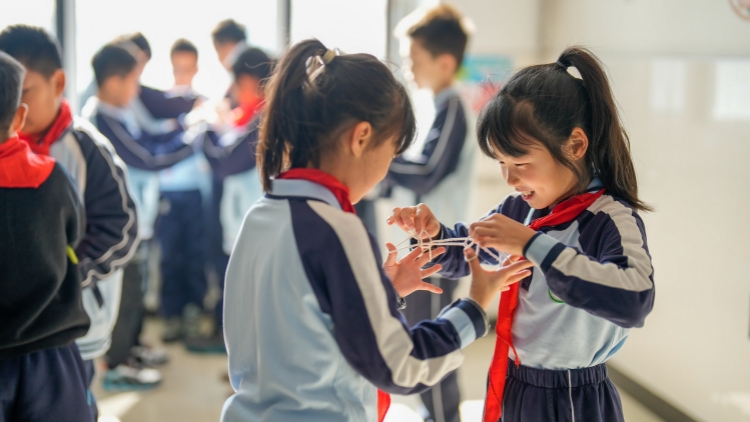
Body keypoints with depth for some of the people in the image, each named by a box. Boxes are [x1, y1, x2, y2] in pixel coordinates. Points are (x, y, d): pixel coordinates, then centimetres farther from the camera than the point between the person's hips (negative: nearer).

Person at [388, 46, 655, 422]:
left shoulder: (611, 219, -19)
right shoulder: (520, 209, 0)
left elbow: (634, 300, -38)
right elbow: (461, 256, 15)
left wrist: (532, 244, -37)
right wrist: (434, 234, -8)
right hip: (510, 388, 6)